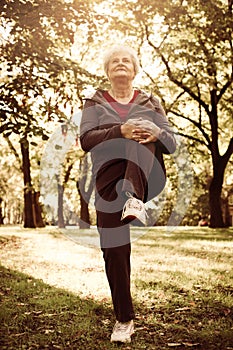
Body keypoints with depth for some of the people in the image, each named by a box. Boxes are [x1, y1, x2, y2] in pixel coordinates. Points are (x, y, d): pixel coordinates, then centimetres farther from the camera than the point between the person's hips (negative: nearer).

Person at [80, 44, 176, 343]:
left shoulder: (149, 103, 18)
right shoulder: (95, 103, 14)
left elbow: (171, 144, 7)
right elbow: (86, 140, -4)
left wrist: (156, 134, -18)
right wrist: (120, 131, -23)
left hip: (146, 177, 0)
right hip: (109, 180, 1)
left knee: (143, 124, -26)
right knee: (114, 249, -7)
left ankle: (135, 198, -49)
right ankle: (124, 320, 8)